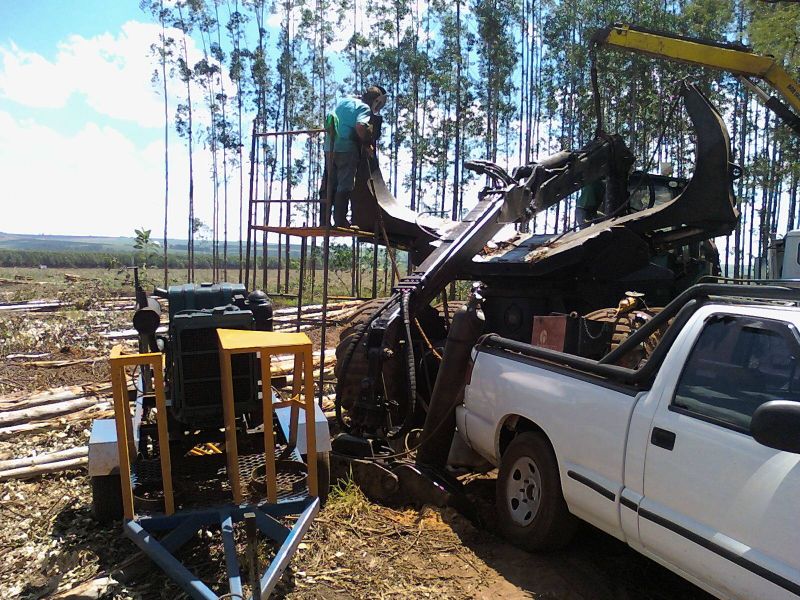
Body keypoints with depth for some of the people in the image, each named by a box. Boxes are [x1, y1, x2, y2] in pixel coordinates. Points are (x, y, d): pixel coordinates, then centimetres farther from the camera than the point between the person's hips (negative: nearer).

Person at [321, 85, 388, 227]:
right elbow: (360, 126, -23)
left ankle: (324, 220, 13)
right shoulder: (364, 108, -5)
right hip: (346, 149, -7)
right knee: (345, 185, -2)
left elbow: (329, 122, 29)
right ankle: (340, 221, -4)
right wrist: (367, 145, -12)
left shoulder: (344, 101, 19)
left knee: (328, 185, 11)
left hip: (329, 148, 7)